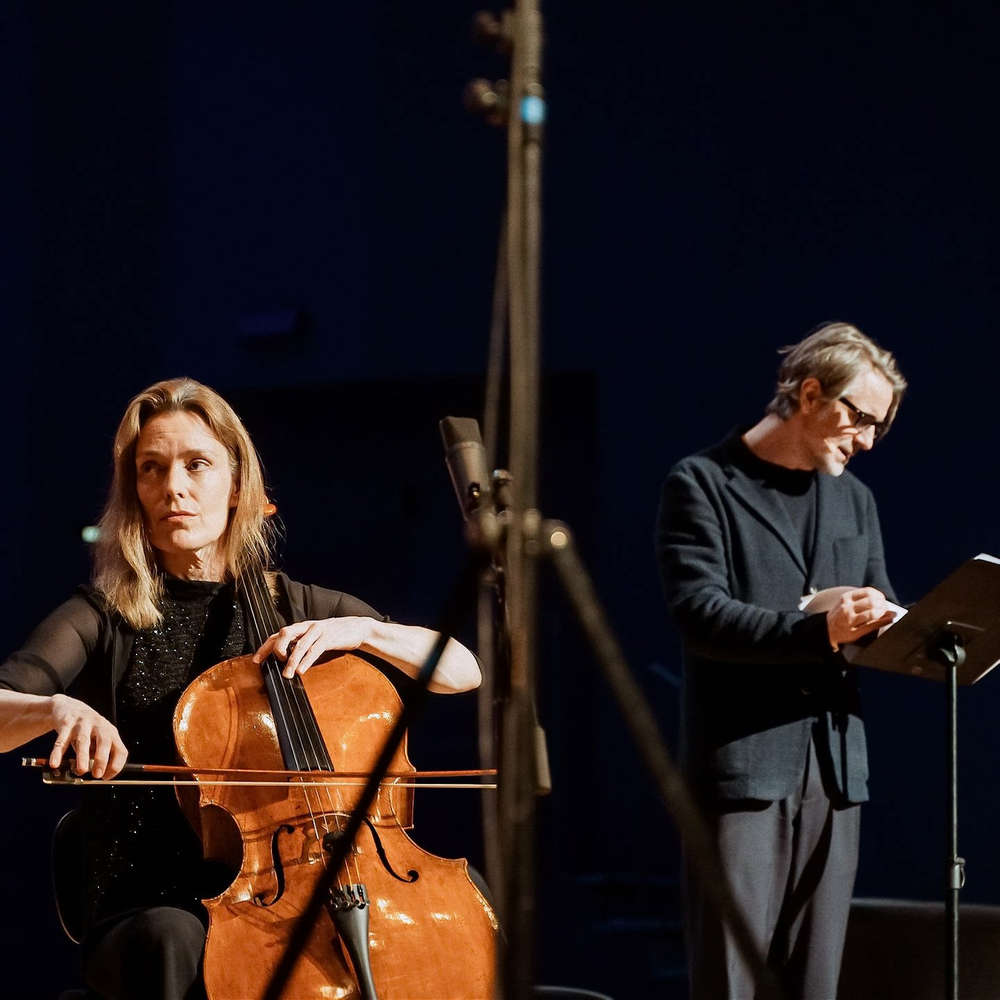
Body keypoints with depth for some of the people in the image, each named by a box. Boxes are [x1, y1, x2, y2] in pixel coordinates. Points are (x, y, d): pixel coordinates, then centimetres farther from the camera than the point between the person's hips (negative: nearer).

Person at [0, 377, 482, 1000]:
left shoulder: (298, 608, 14)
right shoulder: (102, 618, 6)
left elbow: (463, 670, 11)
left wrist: (361, 630, -6)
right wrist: (56, 708, -31)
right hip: (150, 907, -2)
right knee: (173, 940, -39)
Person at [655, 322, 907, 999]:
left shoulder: (854, 501, 20)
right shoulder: (703, 484, 0)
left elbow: (878, 626, 22)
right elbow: (698, 613, -13)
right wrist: (816, 630, -27)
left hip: (835, 767, 6)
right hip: (740, 765, -6)